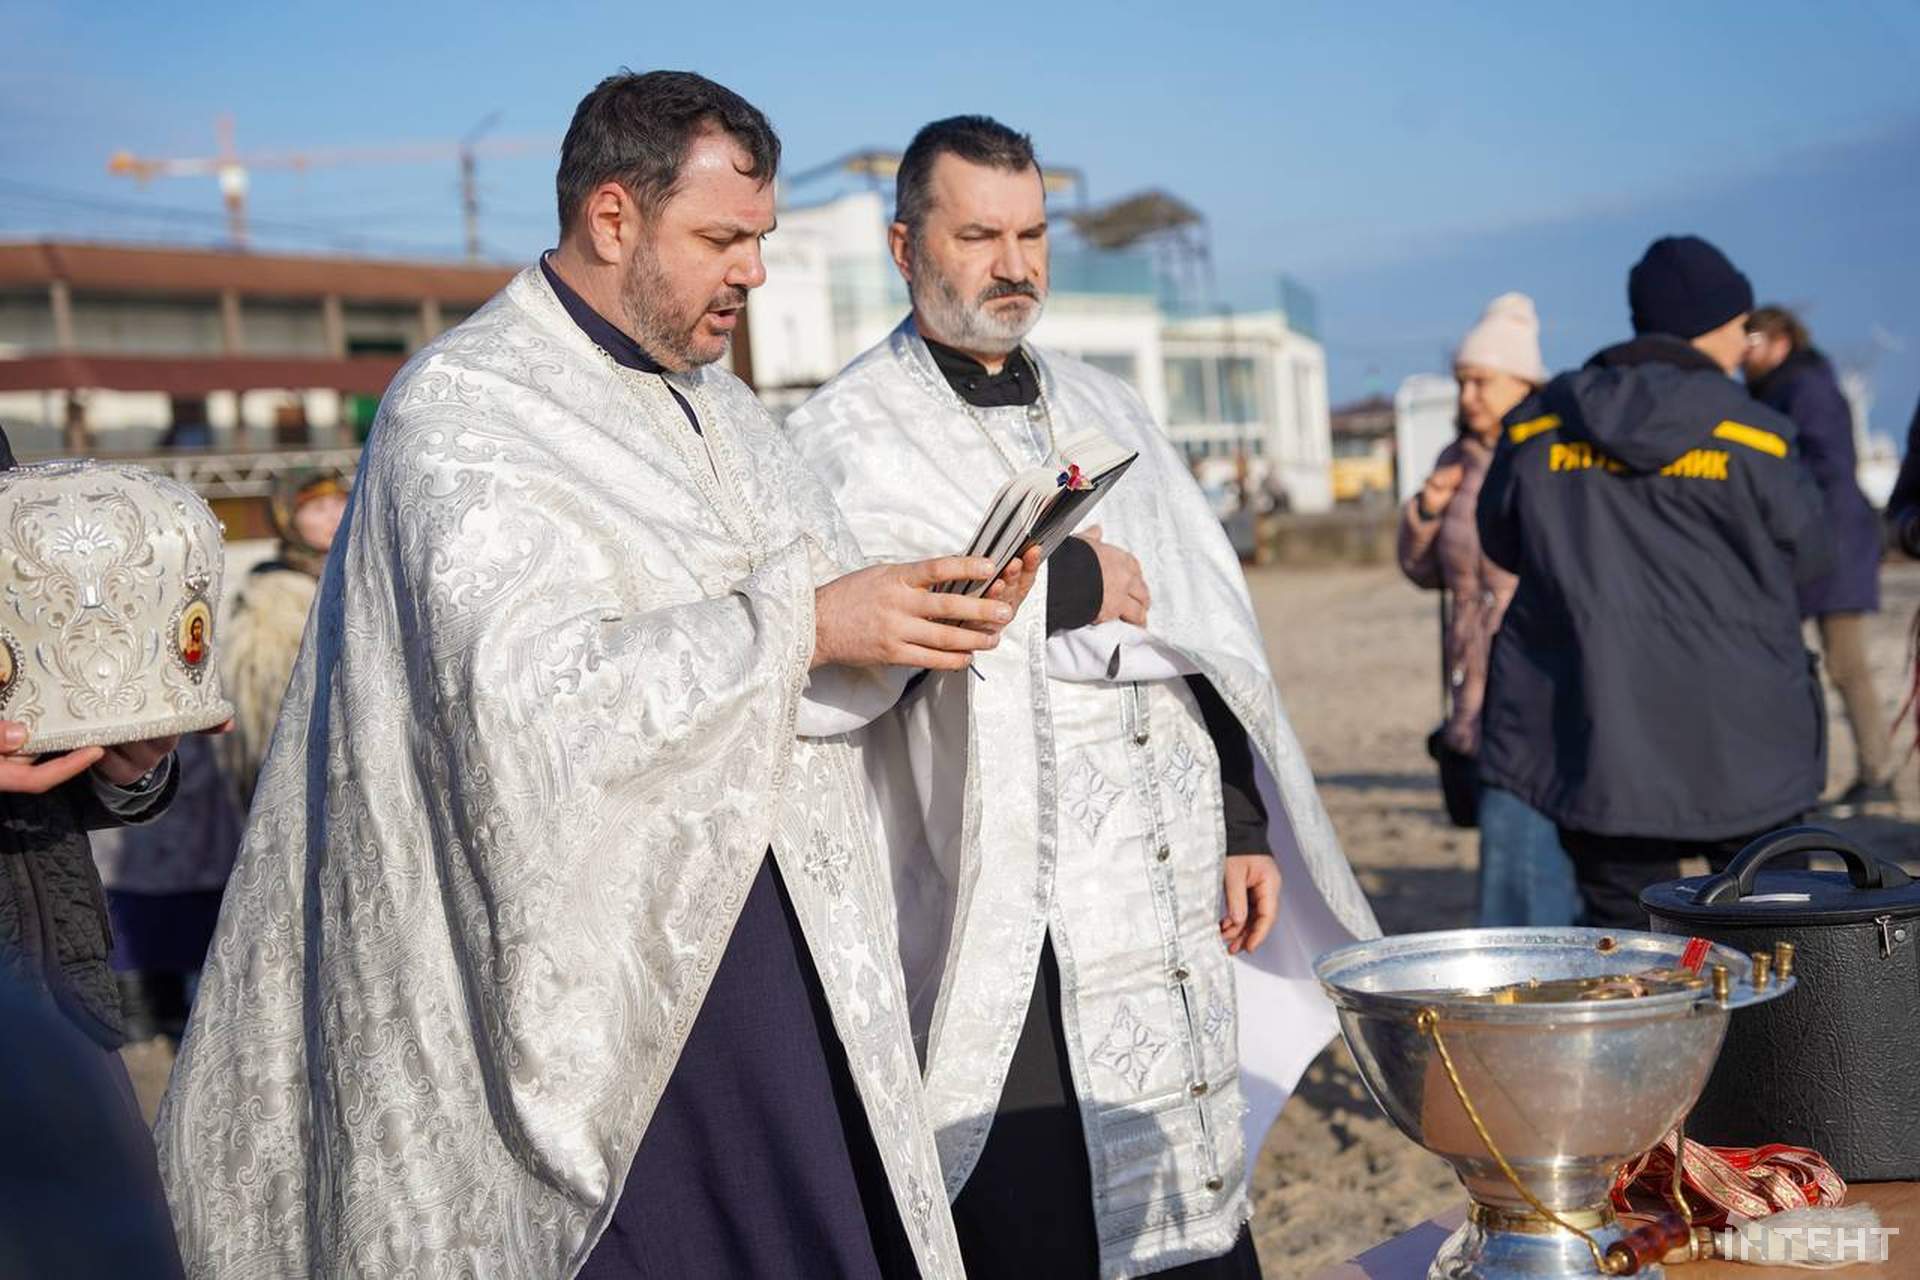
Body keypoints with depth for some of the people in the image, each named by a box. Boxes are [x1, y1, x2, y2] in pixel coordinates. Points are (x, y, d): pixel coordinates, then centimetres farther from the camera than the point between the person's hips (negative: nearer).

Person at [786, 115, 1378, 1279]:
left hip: (1176, 902, 6)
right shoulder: (856, 433, -3)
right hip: (1011, 935, -6)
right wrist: (1066, 583, -12)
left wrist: (1245, 826, 11)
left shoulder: (1102, 409, 17)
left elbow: (1204, 632, 18)